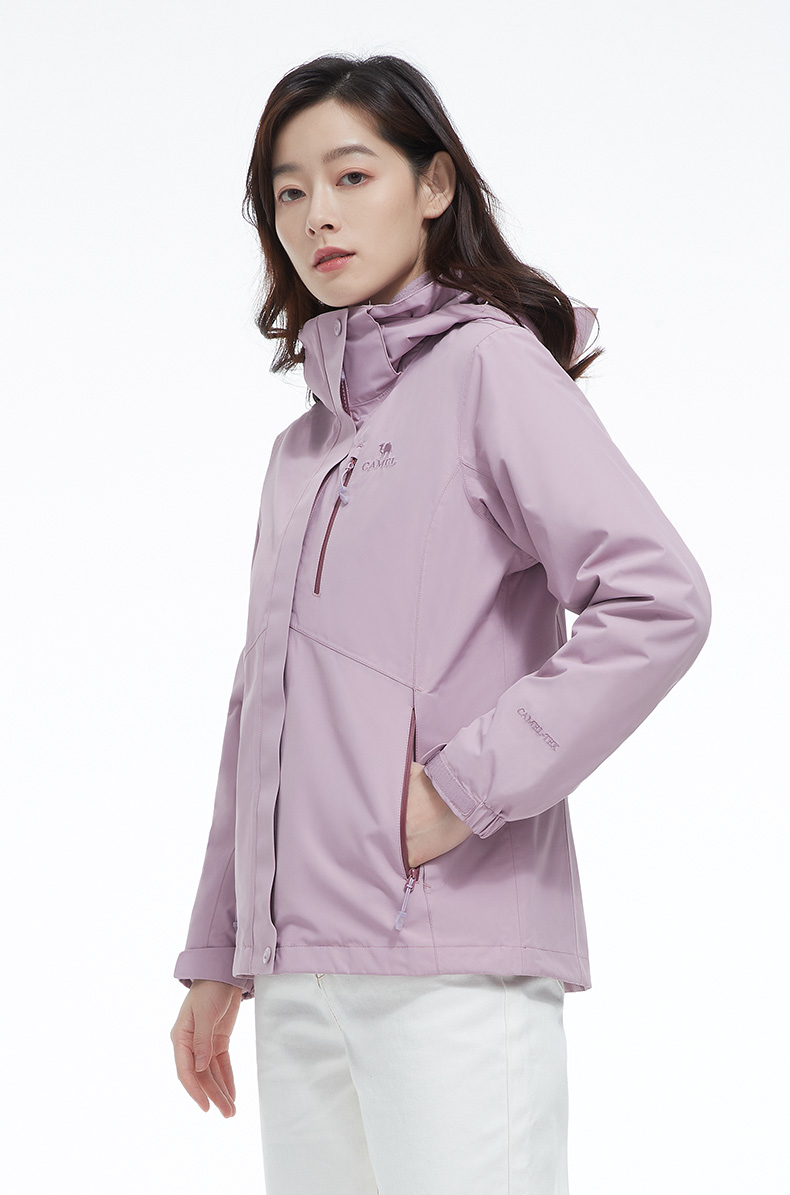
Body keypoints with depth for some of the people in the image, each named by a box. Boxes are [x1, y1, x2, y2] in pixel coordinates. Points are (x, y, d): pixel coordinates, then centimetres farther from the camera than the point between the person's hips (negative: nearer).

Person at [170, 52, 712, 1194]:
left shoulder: (489, 363, -1)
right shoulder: (304, 444, 20)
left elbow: (659, 599, -15)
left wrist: (466, 786, -15)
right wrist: (218, 960, 19)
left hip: (452, 962, -7)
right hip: (299, 974, 7)